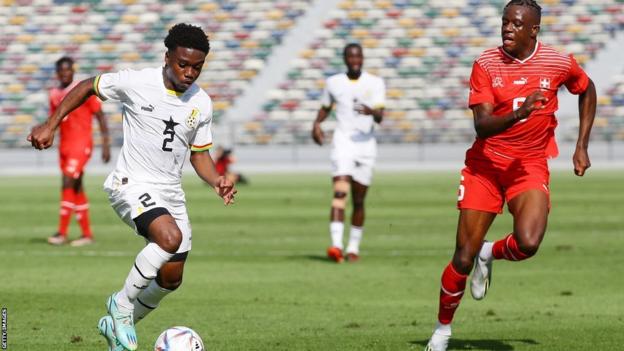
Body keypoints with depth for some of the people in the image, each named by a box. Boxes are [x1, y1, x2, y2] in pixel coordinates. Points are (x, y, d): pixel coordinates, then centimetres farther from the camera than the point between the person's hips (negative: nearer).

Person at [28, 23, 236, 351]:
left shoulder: (201, 104, 1)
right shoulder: (137, 83, -13)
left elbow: (199, 154, 12)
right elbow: (88, 87, 2)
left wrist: (217, 182, -8)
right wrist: (50, 125, -3)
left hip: (171, 194, 6)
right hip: (132, 185, -6)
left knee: (170, 280, 8)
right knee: (171, 237, -33)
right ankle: (122, 303, -13)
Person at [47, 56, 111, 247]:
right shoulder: (55, 94, 10)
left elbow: (100, 116, -5)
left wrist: (106, 144, -10)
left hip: (81, 144, -7)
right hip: (64, 145, 7)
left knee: (68, 184, -15)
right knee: (76, 189, 8)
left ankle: (62, 233, -16)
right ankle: (87, 234, 15)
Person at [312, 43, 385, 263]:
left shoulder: (375, 83, 3)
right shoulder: (333, 83, 7)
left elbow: (380, 117, -8)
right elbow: (325, 108, 23)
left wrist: (372, 112, -31)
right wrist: (316, 124, 3)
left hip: (366, 145, 1)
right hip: (343, 143, -1)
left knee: (358, 201, 7)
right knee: (340, 193, -19)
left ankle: (354, 247, 22)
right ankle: (336, 245, -29)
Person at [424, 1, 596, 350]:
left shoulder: (559, 63, -5)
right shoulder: (486, 64, -9)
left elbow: (587, 89, 16)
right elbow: (482, 125, -17)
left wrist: (582, 146, 13)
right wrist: (517, 115, -36)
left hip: (531, 166, 0)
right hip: (486, 165, 0)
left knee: (528, 243, -26)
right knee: (464, 258, -4)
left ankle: (491, 253, 11)